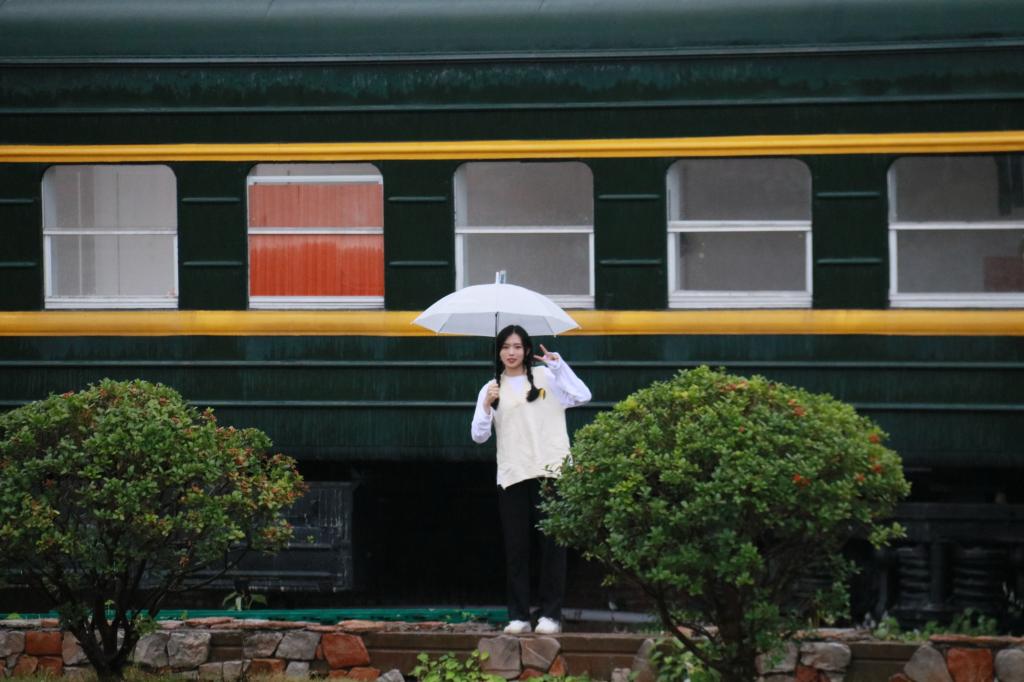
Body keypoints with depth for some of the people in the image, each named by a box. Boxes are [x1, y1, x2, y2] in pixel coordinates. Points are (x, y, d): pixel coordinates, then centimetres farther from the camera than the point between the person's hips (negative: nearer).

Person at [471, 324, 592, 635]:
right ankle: (518, 615, 4)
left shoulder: (546, 377, 7)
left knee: (552, 544, -2)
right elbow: (479, 435, 7)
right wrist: (487, 406, -9)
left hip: (550, 470, -2)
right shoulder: (491, 389, 14)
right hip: (511, 476, 2)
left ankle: (550, 614, 0)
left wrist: (559, 365, -11)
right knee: (515, 547, 1)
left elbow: (582, 396, -6)